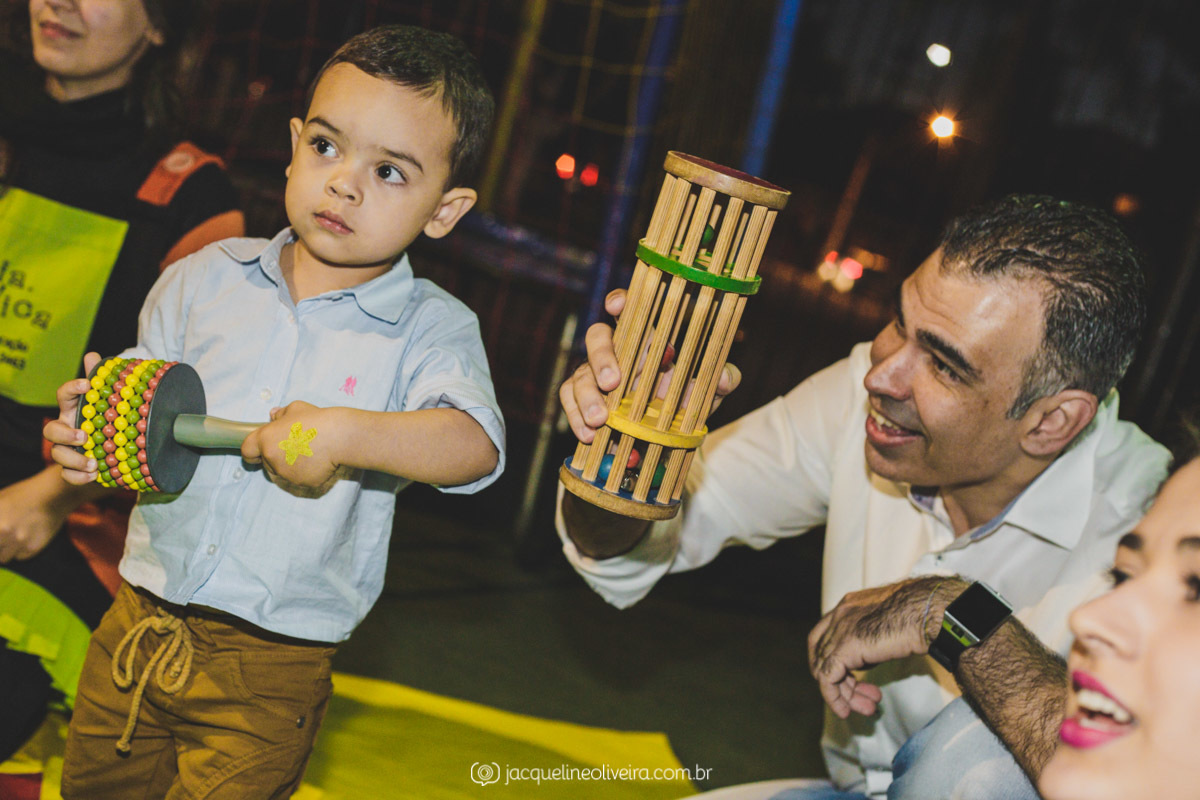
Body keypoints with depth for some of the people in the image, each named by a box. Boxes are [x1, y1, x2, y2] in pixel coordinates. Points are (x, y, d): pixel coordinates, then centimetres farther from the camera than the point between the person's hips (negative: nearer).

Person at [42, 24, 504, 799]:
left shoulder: (431, 329, -8)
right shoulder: (206, 278, 2)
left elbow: (478, 446, -26)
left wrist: (343, 434, -38)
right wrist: (92, 434, -13)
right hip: (138, 623, 4)